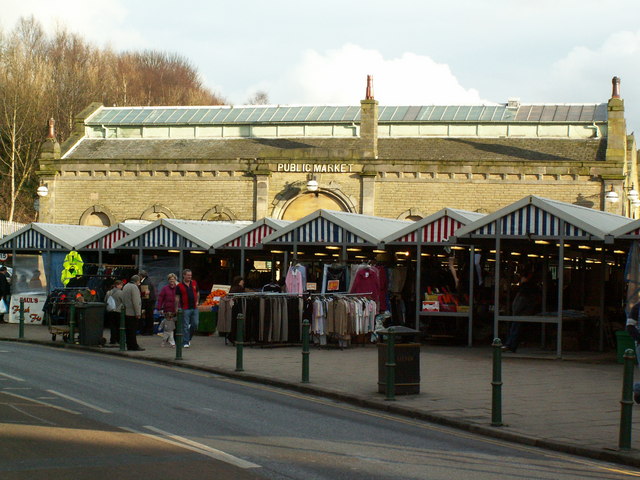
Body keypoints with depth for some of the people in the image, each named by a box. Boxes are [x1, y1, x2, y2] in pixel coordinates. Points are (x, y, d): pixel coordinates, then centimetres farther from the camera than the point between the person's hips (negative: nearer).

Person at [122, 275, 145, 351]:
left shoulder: (125, 286, 17)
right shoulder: (134, 287, -13)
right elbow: (136, 302, -19)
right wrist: (138, 313, -18)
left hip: (126, 313, 9)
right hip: (132, 313, -9)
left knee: (128, 330, 11)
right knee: (132, 330, -7)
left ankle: (129, 345, 14)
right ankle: (134, 346, -6)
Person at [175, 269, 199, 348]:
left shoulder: (194, 283, 7)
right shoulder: (179, 286, -5)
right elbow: (177, 298, -4)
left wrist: (197, 301, 11)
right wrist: (176, 308, -8)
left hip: (194, 308, 4)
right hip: (185, 309, -4)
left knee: (195, 324, 5)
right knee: (185, 326, -3)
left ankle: (189, 338, 26)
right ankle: (185, 342, 2)